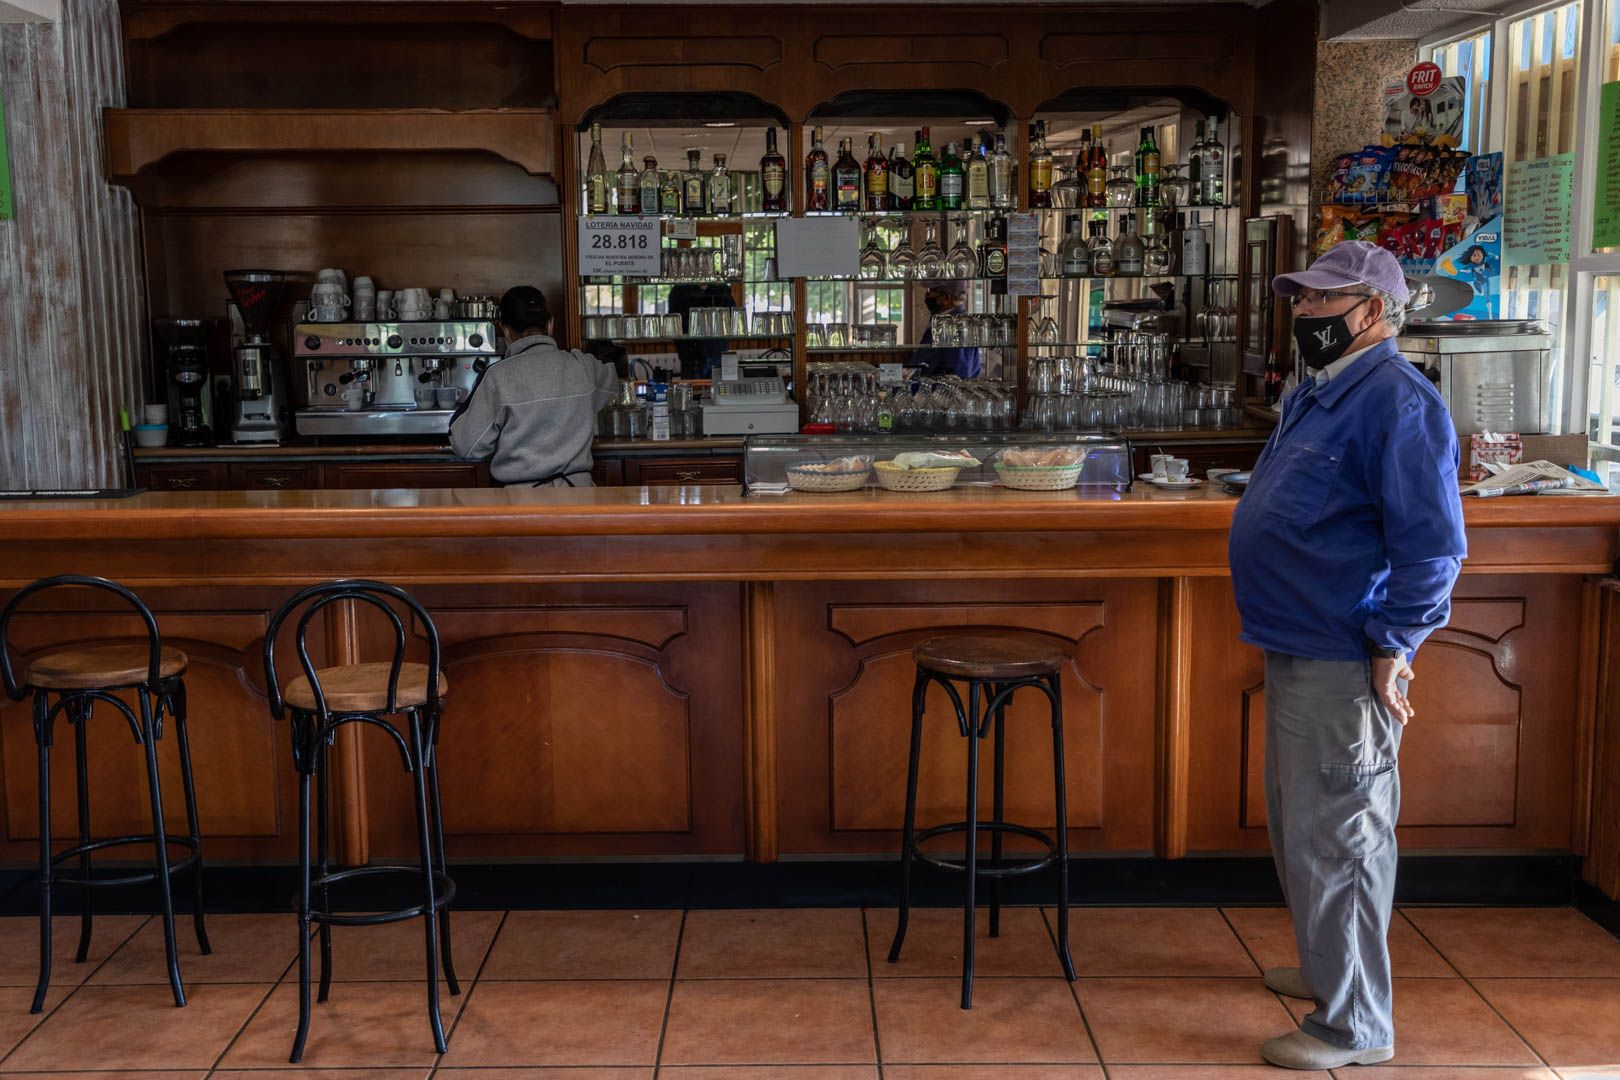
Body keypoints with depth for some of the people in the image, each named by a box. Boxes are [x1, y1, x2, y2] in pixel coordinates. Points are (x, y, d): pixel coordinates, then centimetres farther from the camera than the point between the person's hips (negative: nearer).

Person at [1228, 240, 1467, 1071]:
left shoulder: (1396, 400, -17)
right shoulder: (1317, 393, 15)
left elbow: (1432, 542, -22)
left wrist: (1395, 647, -20)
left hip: (1344, 662, -10)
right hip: (1298, 651, 10)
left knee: (1334, 840, -3)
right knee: (1298, 825, 21)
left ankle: (1354, 1025, 10)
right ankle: (1330, 969, 38)